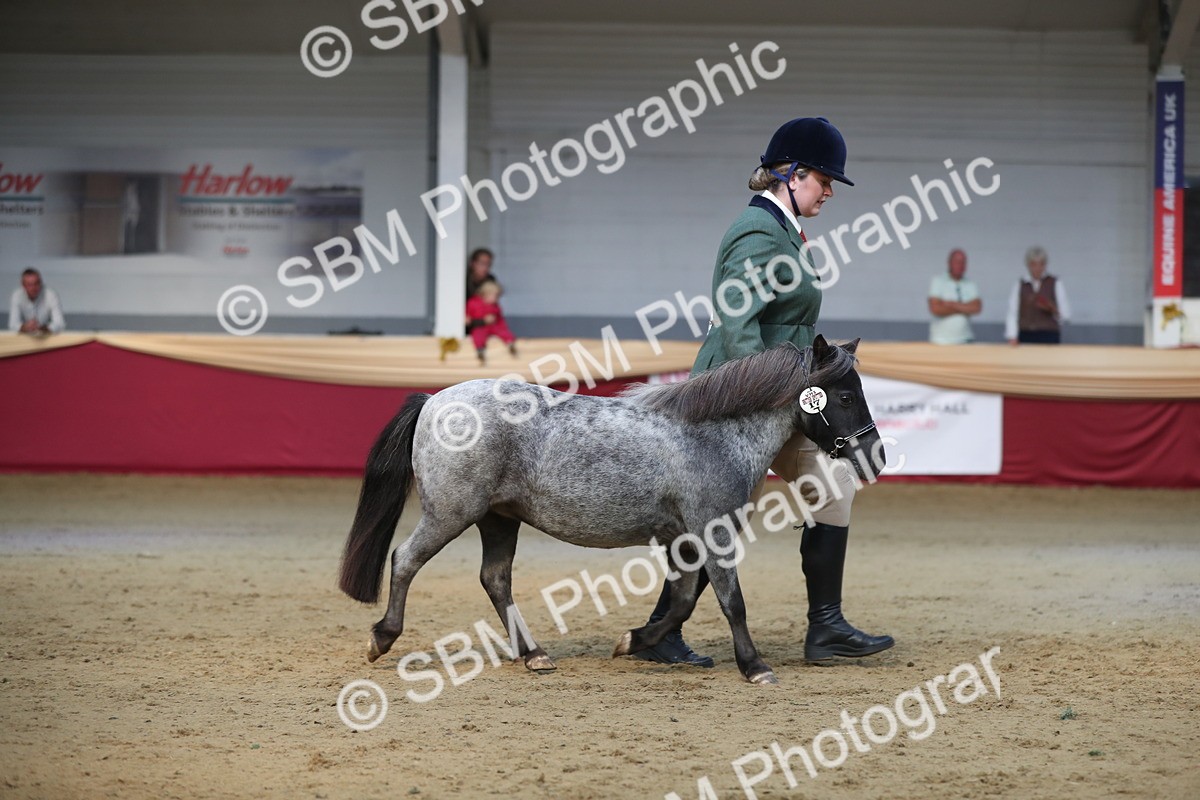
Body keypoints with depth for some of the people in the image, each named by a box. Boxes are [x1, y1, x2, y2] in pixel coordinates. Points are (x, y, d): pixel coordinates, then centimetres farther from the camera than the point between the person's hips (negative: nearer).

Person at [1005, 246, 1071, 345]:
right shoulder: (1020, 285, 11)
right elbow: (1012, 313, 7)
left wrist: (1052, 309, -16)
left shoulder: (1056, 284, 7)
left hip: (1048, 337, -1)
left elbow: (1065, 314, 5)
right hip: (1026, 337, 1)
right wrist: (1012, 338, -5)